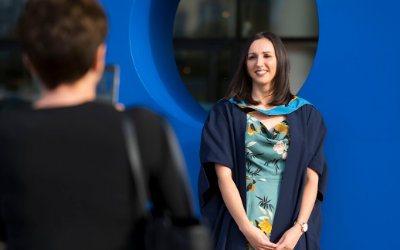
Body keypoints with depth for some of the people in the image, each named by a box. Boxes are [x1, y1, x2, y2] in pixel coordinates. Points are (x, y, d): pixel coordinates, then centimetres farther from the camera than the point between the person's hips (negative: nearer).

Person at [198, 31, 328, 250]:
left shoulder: (306, 116, 5)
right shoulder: (225, 113, 2)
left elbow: (312, 178, 0)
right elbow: (223, 176, -6)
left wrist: (299, 227, -13)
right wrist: (247, 228, -15)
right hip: (239, 230, -1)